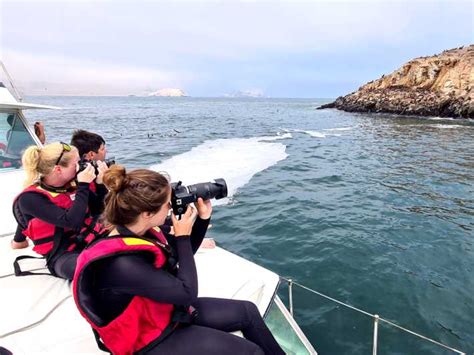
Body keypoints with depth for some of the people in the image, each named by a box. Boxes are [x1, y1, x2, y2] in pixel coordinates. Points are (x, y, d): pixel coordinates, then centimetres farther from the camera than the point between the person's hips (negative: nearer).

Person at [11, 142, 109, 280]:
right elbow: (71, 221, -26)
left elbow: (99, 210, 13)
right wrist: (83, 185, -20)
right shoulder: (30, 199, -12)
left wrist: (101, 183, -1)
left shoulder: (71, 183, 5)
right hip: (63, 256, -7)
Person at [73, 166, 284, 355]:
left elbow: (183, 256, 7)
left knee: (248, 311, 8)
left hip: (170, 310, 8)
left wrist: (203, 218, -6)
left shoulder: (141, 232, -9)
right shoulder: (120, 263, -35)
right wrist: (183, 236, -22)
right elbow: (187, 293, -28)